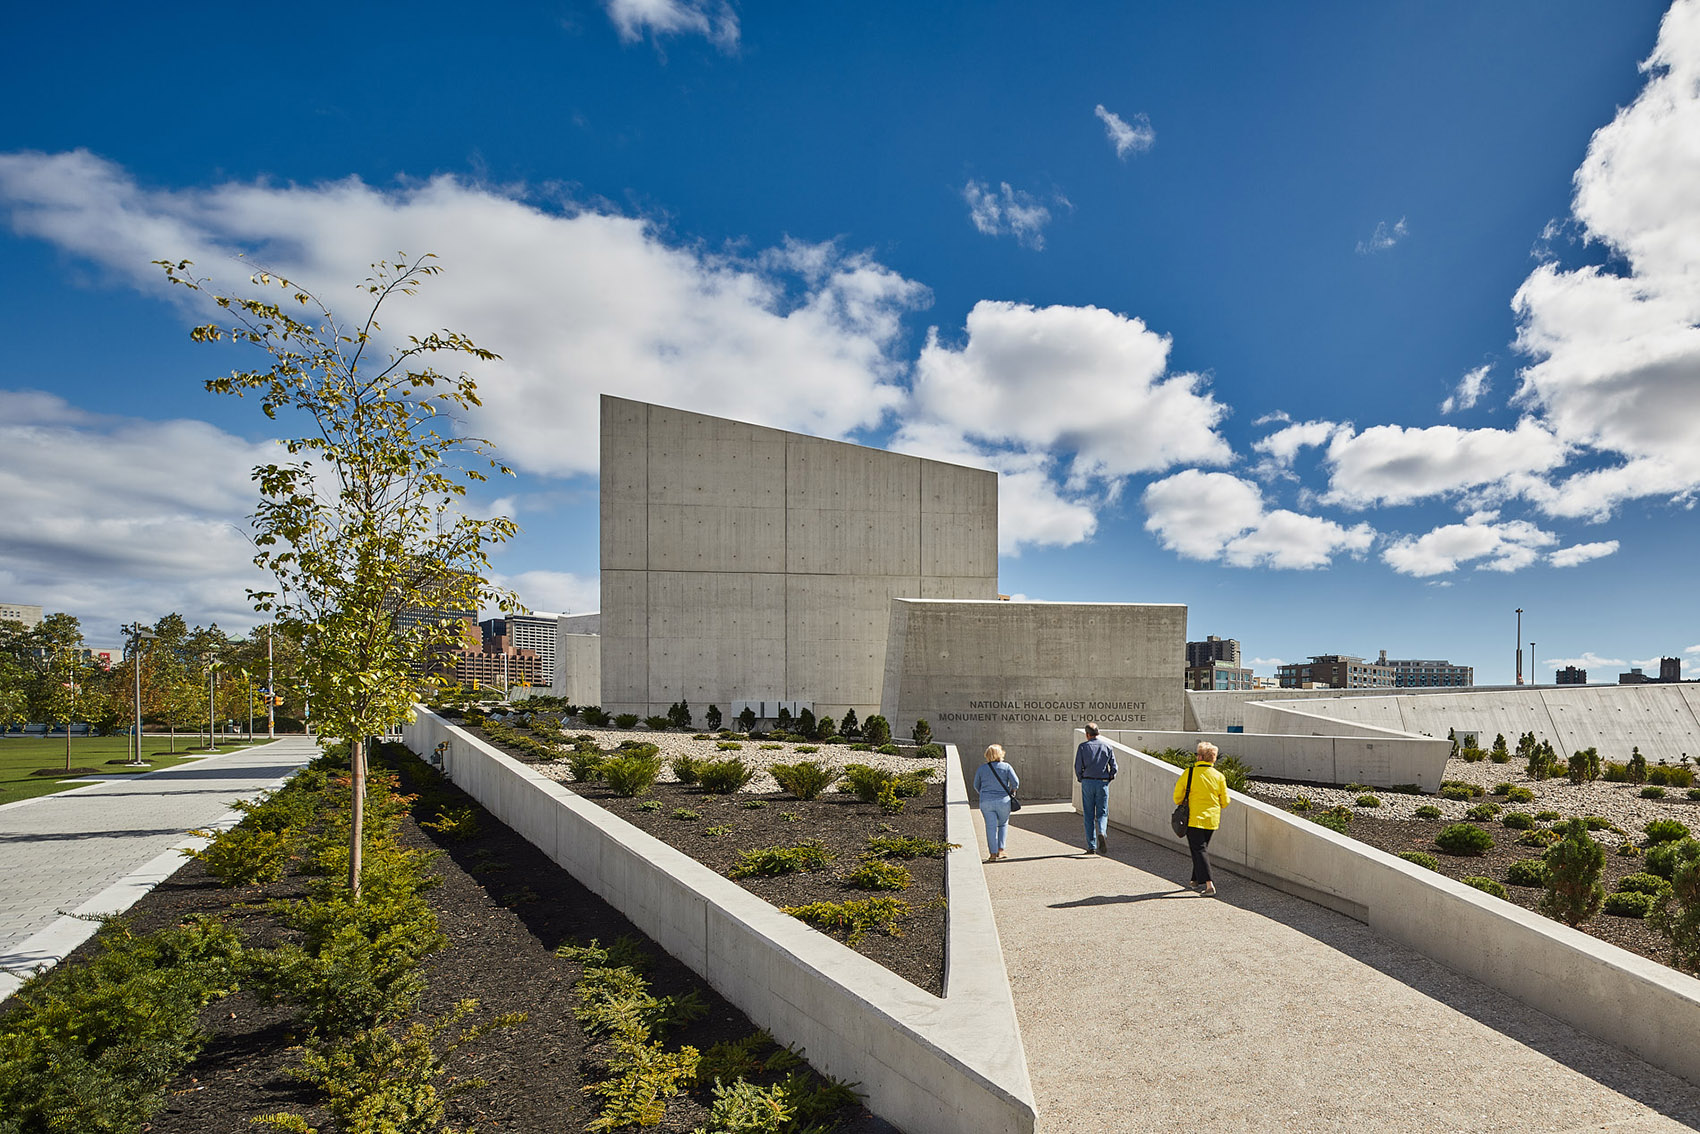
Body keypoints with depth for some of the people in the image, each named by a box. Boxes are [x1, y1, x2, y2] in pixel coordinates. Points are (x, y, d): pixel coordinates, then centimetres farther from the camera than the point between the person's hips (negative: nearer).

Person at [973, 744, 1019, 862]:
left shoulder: (982, 768, 4)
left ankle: (993, 854, 4)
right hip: (1003, 800, -1)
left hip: (986, 802, 1)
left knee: (991, 827, 4)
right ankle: (1000, 851, 12)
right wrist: (1012, 791, 12)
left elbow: (976, 786, 12)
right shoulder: (1006, 766, -1)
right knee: (1003, 824, 17)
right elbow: (1015, 782, -7)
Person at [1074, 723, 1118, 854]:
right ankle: (1102, 833, -23)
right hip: (1103, 783, 1)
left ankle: (1091, 847, 5)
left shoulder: (1083, 746, 1)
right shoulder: (1107, 746, 6)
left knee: (1089, 815, 6)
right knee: (1102, 813, 8)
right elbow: (1114, 767, 3)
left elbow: (1078, 766, -5)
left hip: (1087, 782, -1)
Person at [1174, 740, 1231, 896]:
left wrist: (1182, 806, 16)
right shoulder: (1219, 776, -2)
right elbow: (1225, 802, 4)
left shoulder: (1189, 773, -10)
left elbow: (1177, 796, -4)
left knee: (1198, 850, -2)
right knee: (1200, 848, 19)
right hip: (1212, 820, 4)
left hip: (1194, 818, -4)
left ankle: (1209, 885, -14)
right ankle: (1196, 880, 29)